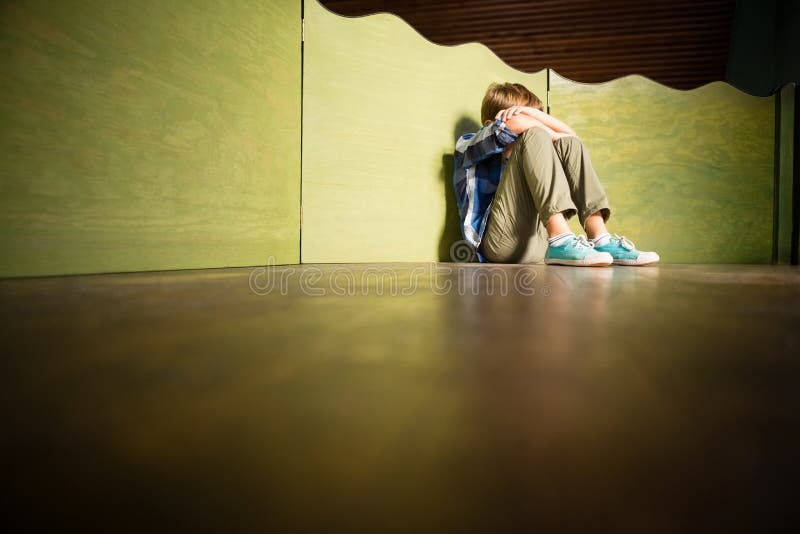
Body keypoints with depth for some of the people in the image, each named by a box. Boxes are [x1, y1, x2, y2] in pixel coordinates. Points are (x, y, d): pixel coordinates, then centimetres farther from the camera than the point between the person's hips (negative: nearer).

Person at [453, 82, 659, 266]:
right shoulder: (467, 145, 13)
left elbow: (570, 134, 22)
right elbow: (511, 124, -8)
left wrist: (534, 113, 10)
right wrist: (549, 133, 6)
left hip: (538, 241, 6)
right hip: (501, 242, -6)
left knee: (568, 144, 1)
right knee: (534, 137, -16)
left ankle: (600, 239, -17)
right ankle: (561, 242, -34)